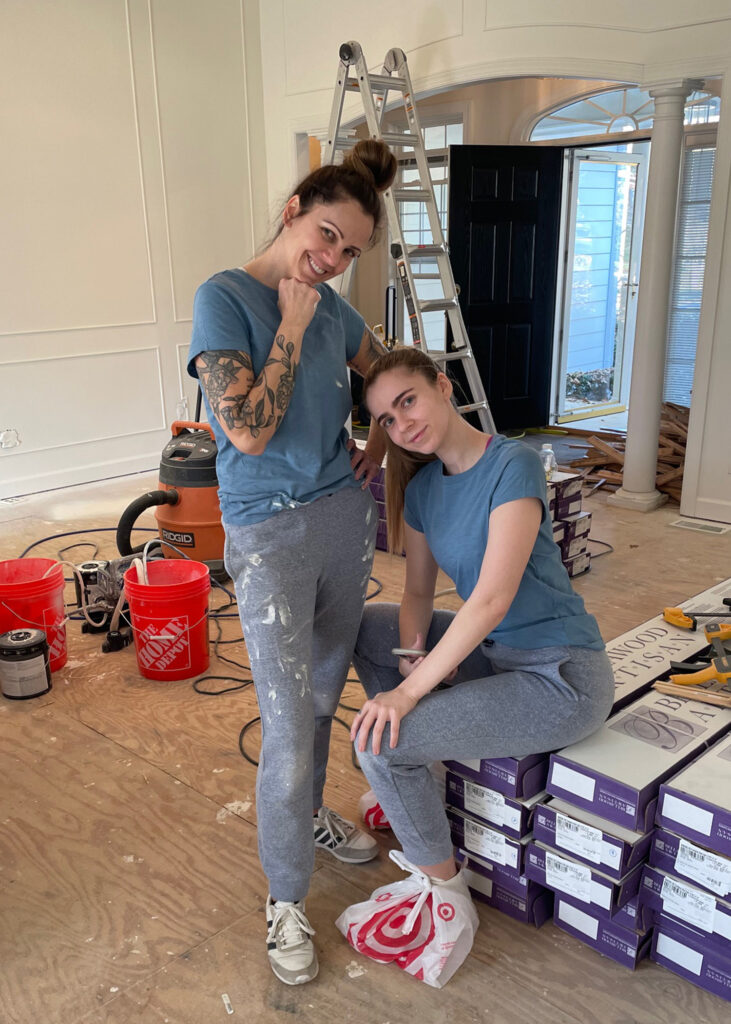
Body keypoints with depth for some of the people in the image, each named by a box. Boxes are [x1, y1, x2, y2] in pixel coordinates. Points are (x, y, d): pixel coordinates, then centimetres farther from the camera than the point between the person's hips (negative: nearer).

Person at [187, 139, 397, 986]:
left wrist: (383, 439, 10)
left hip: (344, 514, 6)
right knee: (288, 724, -3)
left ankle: (308, 814, 46)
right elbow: (248, 431, -22)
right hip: (269, 534, -6)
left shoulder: (329, 305, 6)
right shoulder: (224, 297, -12)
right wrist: (292, 329, -17)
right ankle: (286, 897, 18)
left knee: (324, 692, 20)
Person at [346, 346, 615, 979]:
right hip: (493, 650, 8)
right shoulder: (421, 487, 3)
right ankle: (410, 784, 22)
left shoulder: (513, 464, -21)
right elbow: (419, 592, 9)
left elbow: (493, 599, -27)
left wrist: (411, 689, -24)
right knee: (364, 626, 11)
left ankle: (445, 892, 6)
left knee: (379, 741, -17)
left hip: (559, 678, -8)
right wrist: (413, 656, -12)